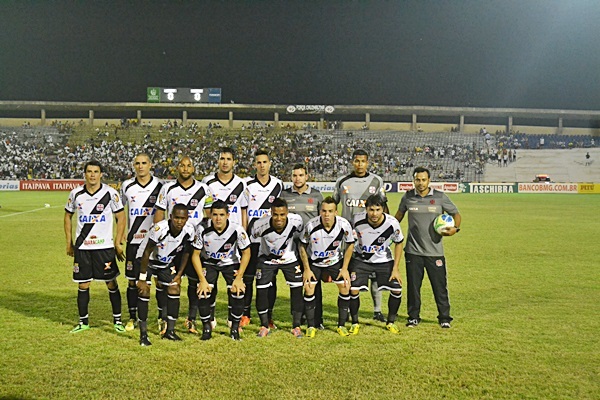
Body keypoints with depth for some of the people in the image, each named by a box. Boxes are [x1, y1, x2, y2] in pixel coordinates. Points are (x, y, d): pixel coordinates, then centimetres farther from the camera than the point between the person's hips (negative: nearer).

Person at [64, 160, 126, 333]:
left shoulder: (110, 193, -6)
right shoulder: (76, 194, 3)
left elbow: (121, 217, -2)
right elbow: (68, 216, 15)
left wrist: (117, 243, -6)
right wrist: (69, 243, 11)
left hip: (105, 246, -2)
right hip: (82, 247, 2)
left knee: (111, 283, 2)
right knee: (83, 285, 7)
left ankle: (117, 320, 15)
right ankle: (83, 322, 21)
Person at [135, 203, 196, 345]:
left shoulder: (190, 230, -21)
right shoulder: (160, 228, -36)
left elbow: (186, 253, -4)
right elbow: (146, 253, -26)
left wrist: (179, 275, -2)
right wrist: (142, 278, -22)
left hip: (166, 263, 5)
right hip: (146, 260, -5)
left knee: (175, 289, -3)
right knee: (144, 291, -14)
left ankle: (170, 331, 8)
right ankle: (143, 334, -4)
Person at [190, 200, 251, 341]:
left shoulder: (237, 229, -26)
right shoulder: (202, 229, -25)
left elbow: (246, 253, -13)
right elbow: (195, 255, -13)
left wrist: (239, 278, -18)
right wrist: (202, 279, -18)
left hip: (231, 263, 0)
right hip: (209, 263, 0)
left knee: (238, 292, -19)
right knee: (203, 292, -19)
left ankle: (235, 327, 5)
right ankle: (207, 327, 6)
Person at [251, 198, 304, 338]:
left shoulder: (296, 221, -26)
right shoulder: (260, 225, -31)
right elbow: (252, 242, -10)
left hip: (290, 258, 1)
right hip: (267, 258, -1)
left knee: (297, 288, -7)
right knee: (261, 289, -7)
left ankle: (296, 326, 9)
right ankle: (265, 326, 12)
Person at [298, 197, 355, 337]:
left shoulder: (344, 225, -24)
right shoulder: (311, 225, -28)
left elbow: (350, 245, -6)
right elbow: (302, 246, -10)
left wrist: (345, 268, -8)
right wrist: (306, 269, -9)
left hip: (336, 260, 1)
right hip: (314, 261, -1)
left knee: (345, 288, -6)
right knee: (309, 289, -9)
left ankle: (341, 325, 11)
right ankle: (311, 326, 7)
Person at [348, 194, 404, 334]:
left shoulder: (392, 223, -23)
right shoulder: (357, 220, -22)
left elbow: (398, 243, -5)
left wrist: (395, 268, -8)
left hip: (384, 261, 1)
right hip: (360, 260, -1)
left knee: (397, 290, -6)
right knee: (353, 290, -14)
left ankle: (390, 322, 18)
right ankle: (355, 323, 8)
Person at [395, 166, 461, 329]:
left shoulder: (440, 197, -2)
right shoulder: (408, 197, 3)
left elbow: (456, 213, 6)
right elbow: (399, 214, 21)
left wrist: (455, 228, -12)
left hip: (435, 251, -1)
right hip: (413, 251, 1)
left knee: (440, 286, 3)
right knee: (413, 285, 6)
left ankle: (444, 317, 18)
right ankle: (413, 317, 21)